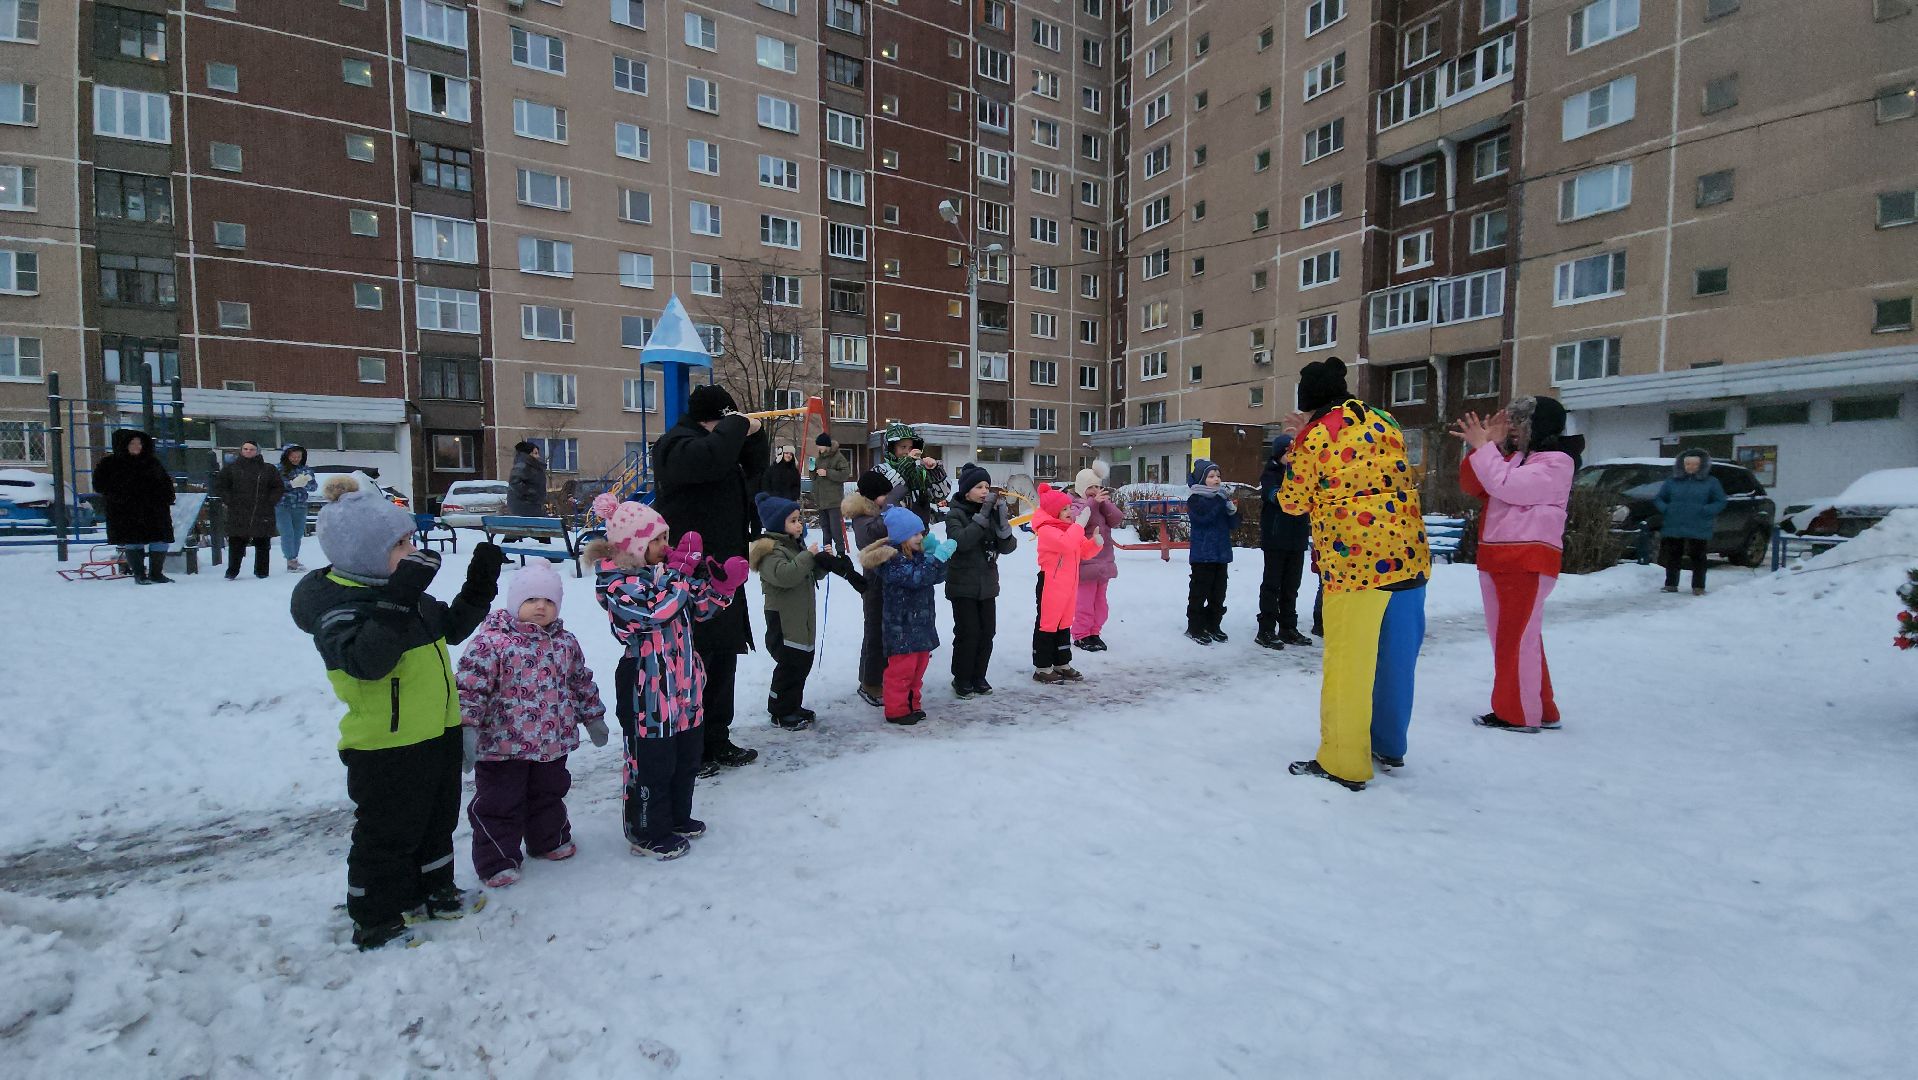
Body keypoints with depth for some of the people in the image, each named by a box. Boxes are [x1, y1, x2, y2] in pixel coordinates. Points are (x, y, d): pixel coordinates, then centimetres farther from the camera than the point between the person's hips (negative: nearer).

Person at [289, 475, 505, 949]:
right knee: (387, 835, 8)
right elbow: (364, 660, -38)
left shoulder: (400, 589, 6)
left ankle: (434, 891, 42)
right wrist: (396, 600, -46)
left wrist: (480, 585, 6)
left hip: (438, 732, 9)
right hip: (386, 748, -9)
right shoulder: (337, 603, -21)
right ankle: (376, 923, 26)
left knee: (438, 821, 23)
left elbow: (451, 627, 19)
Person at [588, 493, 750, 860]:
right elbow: (655, 609, -31)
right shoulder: (614, 582, -15)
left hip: (685, 684, 8)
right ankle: (648, 834, 22)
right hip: (647, 690, -8)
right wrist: (682, 568, -25)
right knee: (651, 763, 4)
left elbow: (700, 611, 14)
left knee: (688, 755, 20)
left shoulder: (664, 569, 8)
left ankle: (678, 817, 39)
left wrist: (723, 584, -4)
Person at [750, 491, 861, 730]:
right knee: (790, 665, -4)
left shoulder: (796, 544, 14)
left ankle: (794, 706, 28)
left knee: (804, 661, 15)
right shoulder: (770, 550, -16)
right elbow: (785, 575, -33)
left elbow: (813, 574, 20)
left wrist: (824, 561, -1)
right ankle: (780, 712, 11)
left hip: (802, 617, 9)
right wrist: (808, 555, -25)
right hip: (783, 620, -9)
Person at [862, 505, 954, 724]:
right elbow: (916, 577, -28)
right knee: (901, 668, -1)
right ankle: (896, 710, 11)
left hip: (921, 622, 9)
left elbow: (937, 576, 8)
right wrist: (938, 557, -30)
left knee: (918, 666, 17)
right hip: (901, 626, -9)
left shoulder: (916, 554, 11)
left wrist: (933, 552, -6)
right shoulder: (891, 560, -17)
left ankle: (912, 704, 30)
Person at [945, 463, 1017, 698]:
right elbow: (961, 541, -26)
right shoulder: (955, 514, -8)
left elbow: (1008, 547, -3)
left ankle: (978, 676, 23)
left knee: (987, 633, 7)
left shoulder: (992, 512, 5)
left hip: (988, 584, 5)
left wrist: (1002, 521, -19)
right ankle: (961, 679, 12)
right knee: (968, 633, -5)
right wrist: (982, 515, -27)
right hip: (963, 586, -5)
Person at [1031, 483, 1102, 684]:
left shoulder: (1070, 528, 13)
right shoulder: (1046, 530, -17)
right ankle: (1042, 668, 7)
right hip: (1050, 586, -9)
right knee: (1047, 624, -1)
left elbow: (1083, 552, 15)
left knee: (1064, 624, 16)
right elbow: (1066, 544, -35)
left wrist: (1095, 542, -5)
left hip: (1068, 586, 9)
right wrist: (1080, 523, -29)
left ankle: (1062, 664, 28)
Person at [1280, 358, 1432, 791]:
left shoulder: (1314, 437, -6)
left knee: (1349, 662, 2)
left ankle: (1344, 763, 11)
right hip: (1409, 553, 7)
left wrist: (1299, 446, 14)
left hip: (1353, 560, -6)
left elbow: (1293, 502, 0)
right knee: (1397, 656, 16)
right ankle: (1389, 746, 32)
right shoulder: (1384, 422, 11)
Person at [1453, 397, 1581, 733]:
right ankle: (1539, 710, 24)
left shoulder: (1557, 461, -8)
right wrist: (1481, 446, 1)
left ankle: (1519, 715, 2)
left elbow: (1507, 486, -21)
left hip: (1527, 563, -9)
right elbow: (1473, 486, 11)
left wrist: (1483, 447, -12)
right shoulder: (1512, 456, 16)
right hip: (1495, 560, 9)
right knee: (1505, 638, 13)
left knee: (1517, 639, -6)